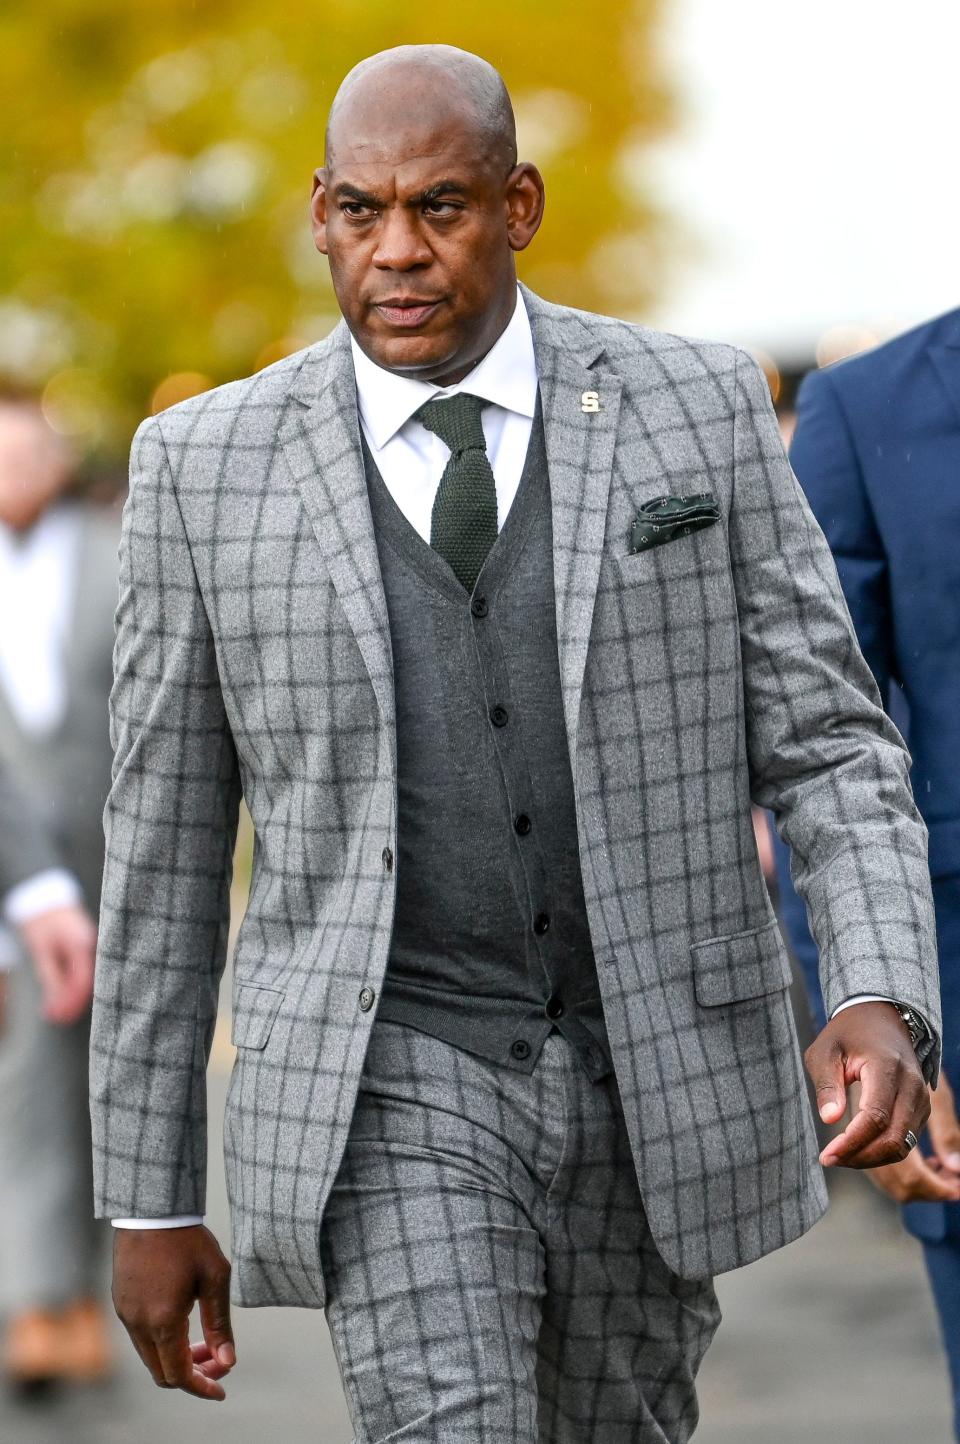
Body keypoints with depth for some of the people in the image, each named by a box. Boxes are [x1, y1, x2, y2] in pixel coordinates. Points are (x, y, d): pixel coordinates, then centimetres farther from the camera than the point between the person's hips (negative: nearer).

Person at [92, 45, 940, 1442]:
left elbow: (828, 743, -1)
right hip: (391, 1097, -2)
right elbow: (164, 843, 3)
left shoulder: (700, 411, -1)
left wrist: (885, 1003, -20)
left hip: (659, 1087, 2)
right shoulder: (210, 464, -2)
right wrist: (148, 1202, 3)